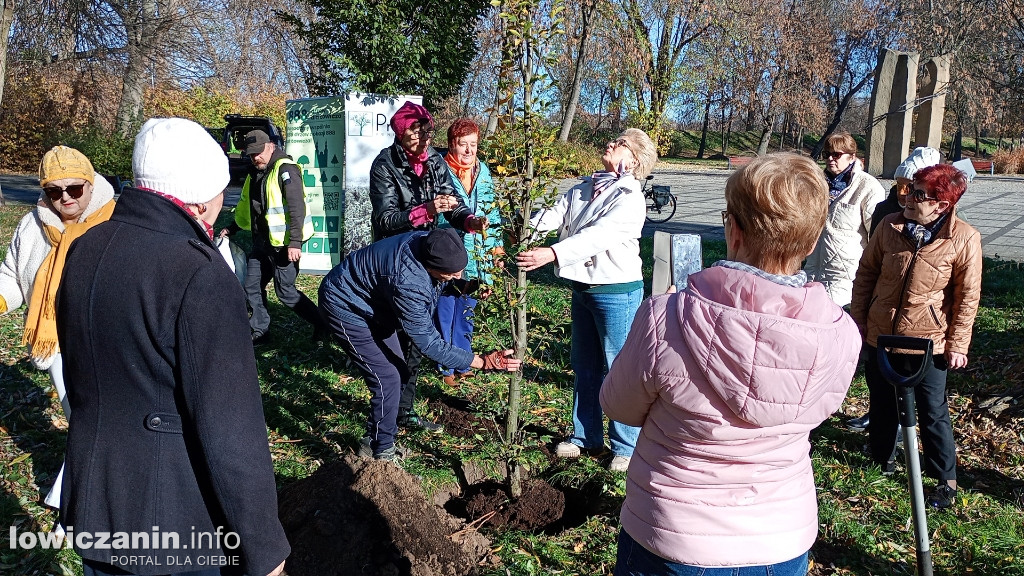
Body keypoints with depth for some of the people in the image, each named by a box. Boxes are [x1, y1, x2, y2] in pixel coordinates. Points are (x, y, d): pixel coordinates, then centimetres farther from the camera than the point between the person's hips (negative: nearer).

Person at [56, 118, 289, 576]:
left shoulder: (84, 250, 1)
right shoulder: (199, 275, -24)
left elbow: (80, 378, 13)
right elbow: (232, 434, -25)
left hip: (89, 509, 7)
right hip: (172, 528, -7)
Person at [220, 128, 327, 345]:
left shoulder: (285, 169, -15)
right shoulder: (255, 173, 13)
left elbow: (297, 207, -23)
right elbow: (246, 205, 28)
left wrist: (295, 242, -27)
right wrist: (232, 228, 32)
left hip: (284, 243, -9)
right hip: (262, 241, 9)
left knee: (285, 291, -5)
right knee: (252, 287, 11)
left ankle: (322, 324, 10)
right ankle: (261, 332, 24)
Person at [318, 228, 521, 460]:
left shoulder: (429, 242, -18)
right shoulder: (408, 284, -41)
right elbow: (429, 343, -32)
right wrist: (483, 362, -31)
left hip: (369, 300, 8)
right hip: (345, 307, -8)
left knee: (398, 369, 15)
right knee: (387, 378, -10)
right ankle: (380, 450, 7)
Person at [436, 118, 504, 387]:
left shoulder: (483, 171, 8)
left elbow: (491, 210, 13)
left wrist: (497, 244, 10)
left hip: (475, 260, 5)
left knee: (466, 313, 16)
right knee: (445, 313, 5)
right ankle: (447, 367, 20)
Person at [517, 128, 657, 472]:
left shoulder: (630, 199, -16)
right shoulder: (584, 189, 7)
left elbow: (598, 235, -29)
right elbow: (555, 215, -4)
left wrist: (552, 254, -39)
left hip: (617, 292, -7)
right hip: (582, 288, 8)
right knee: (584, 367, 17)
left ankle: (626, 446, 18)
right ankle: (585, 436, 33)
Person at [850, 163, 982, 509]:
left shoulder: (964, 239, -13)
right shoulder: (890, 227, -4)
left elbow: (967, 296, -7)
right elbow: (867, 273, 5)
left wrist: (957, 344, -7)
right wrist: (858, 319, 5)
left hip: (927, 343, -3)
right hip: (880, 335, 4)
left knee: (933, 414, 6)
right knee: (881, 405, 18)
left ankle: (946, 480, 24)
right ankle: (882, 460, 39)